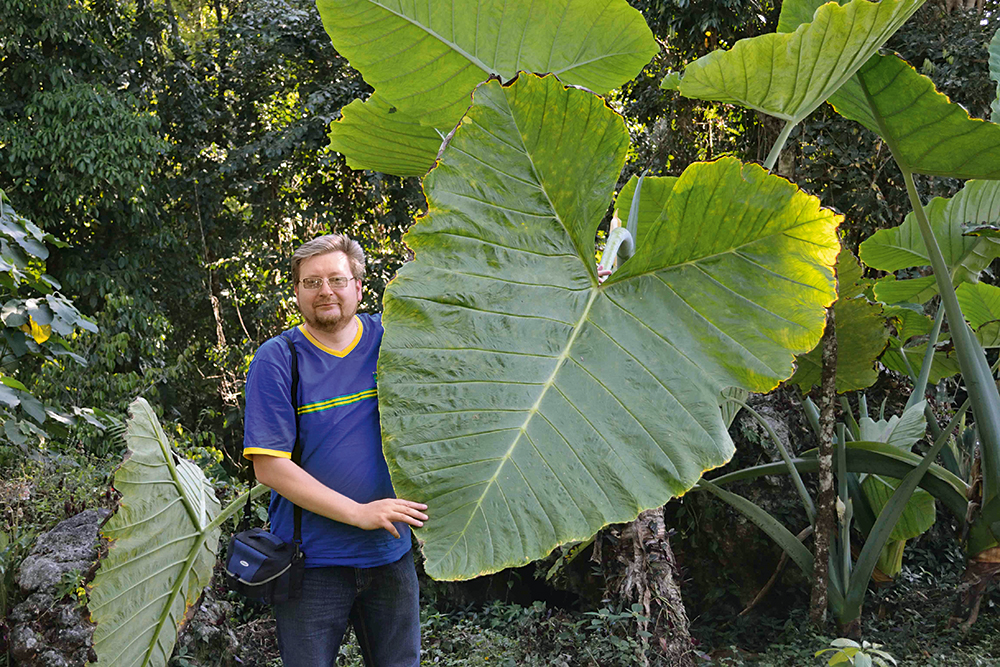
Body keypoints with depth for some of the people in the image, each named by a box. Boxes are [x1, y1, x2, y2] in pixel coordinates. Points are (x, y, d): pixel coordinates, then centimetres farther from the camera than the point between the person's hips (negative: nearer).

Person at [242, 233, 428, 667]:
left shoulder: (389, 340, 1)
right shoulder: (276, 361, -8)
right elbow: (269, 467, -14)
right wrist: (359, 513, -19)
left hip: (390, 554, 3)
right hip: (312, 561, -3)